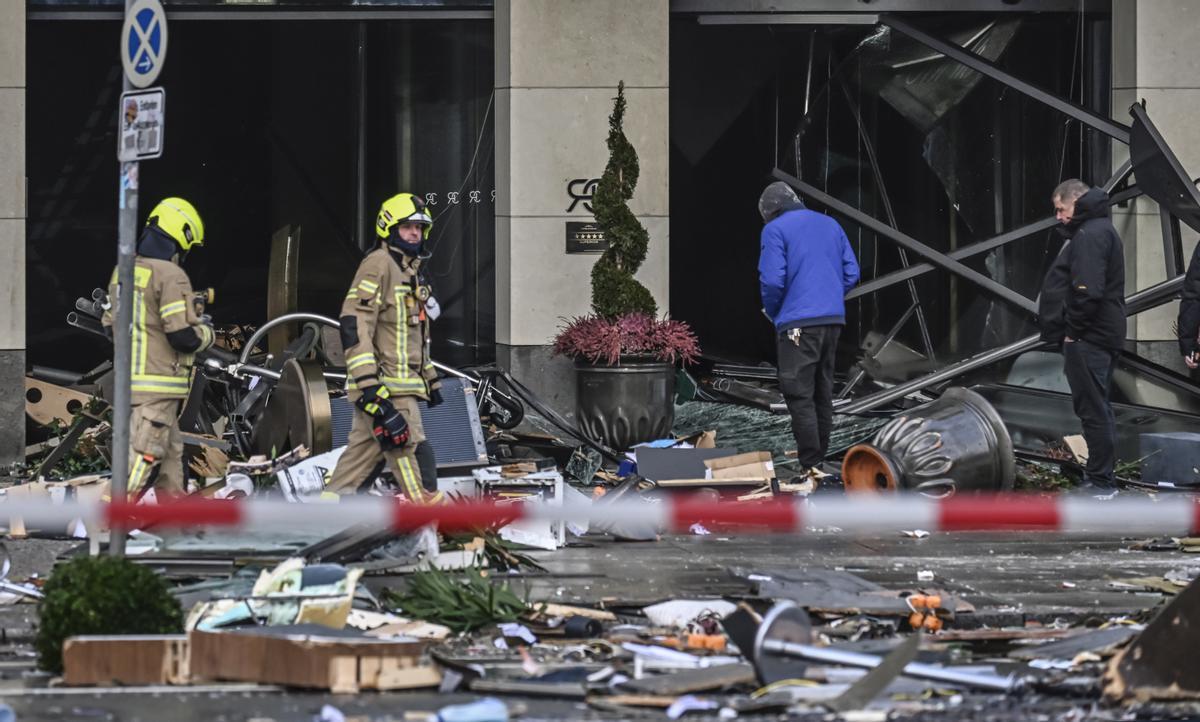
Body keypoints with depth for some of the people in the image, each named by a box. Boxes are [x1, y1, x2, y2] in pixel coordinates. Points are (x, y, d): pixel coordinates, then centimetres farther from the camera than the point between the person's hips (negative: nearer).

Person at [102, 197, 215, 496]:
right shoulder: (171, 276, -16)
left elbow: (111, 325, 19)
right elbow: (184, 335, -19)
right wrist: (207, 333, 1)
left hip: (129, 379, 9)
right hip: (158, 385, -9)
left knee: (171, 452, 18)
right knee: (141, 457, -10)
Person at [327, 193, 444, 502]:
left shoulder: (409, 271, 23)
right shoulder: (378, 265, -10)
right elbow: (354, 324, -19)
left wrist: (430, 378, 29)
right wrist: (368, 385, -25)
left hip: (403, 381, 10)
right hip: (385, 386, -10)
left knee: (365, 452, 9)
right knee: (411, 453, -12)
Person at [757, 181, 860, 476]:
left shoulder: (775, 229, -4)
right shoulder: (830, 225, 15)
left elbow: (772, 280, -11)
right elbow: (851, 273, 13)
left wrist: (772, 312, 6)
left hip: (798, 323, -7)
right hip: (834, 319, 7)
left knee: (799, 396, -6)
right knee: (822, 393, 15)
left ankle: (810, 467, -12)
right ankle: (820, 458, 20)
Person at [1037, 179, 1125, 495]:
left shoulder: (1091, 235, -15)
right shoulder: (1099, 230, 19)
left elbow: (1088, 291, -26)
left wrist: (1073, 330, -17)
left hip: (1088, 339, -11)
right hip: (1100, 336, 11)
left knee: (1093, 408, -8)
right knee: (1097, 407, 15)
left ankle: (1101, 481, -6)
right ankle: (1100, 477, 21)